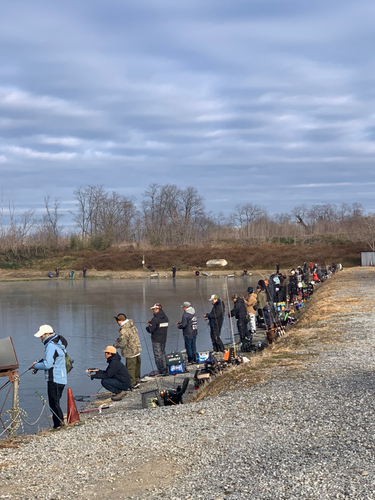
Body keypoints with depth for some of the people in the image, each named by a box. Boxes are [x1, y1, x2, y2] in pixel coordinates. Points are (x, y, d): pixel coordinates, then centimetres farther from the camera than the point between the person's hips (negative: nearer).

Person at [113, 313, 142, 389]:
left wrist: (115, 344, 0)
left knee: (130, 368, 3)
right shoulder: (132, 326, 5)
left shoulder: (123, 330, -22)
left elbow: (122, 344, -21)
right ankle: (137, 381, 31)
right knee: (137, 367, 19)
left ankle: (132, 384, 10)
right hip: (138, 350, 9)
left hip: (130, 353, -9)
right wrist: (120, 339, 18)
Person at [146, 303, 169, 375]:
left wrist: (148, 326, 4)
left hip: (156, 340, -7)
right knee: (163, 354, 19)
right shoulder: (166, 318, 6)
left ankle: (161, 371, -2)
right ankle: (165, 369, 23)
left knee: (158, 356, -1)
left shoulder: (155, 319, -19)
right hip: (164, 339, 7)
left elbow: (151, 330, -18)